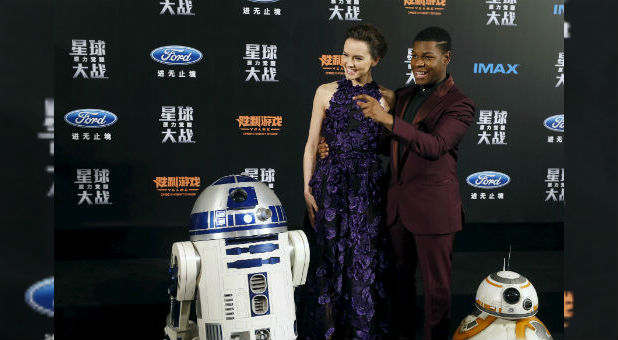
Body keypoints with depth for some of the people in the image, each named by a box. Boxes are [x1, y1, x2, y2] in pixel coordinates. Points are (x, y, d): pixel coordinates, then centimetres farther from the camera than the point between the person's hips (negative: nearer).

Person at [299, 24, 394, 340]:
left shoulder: (386, 98, 4)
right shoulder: (326, 92, 2)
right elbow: (312, 145, 3)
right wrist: (307, 189, -2)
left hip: (369, 188, 0)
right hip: (331, 185, 0)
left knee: (365, 260, 5)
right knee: (330, 257, 6)